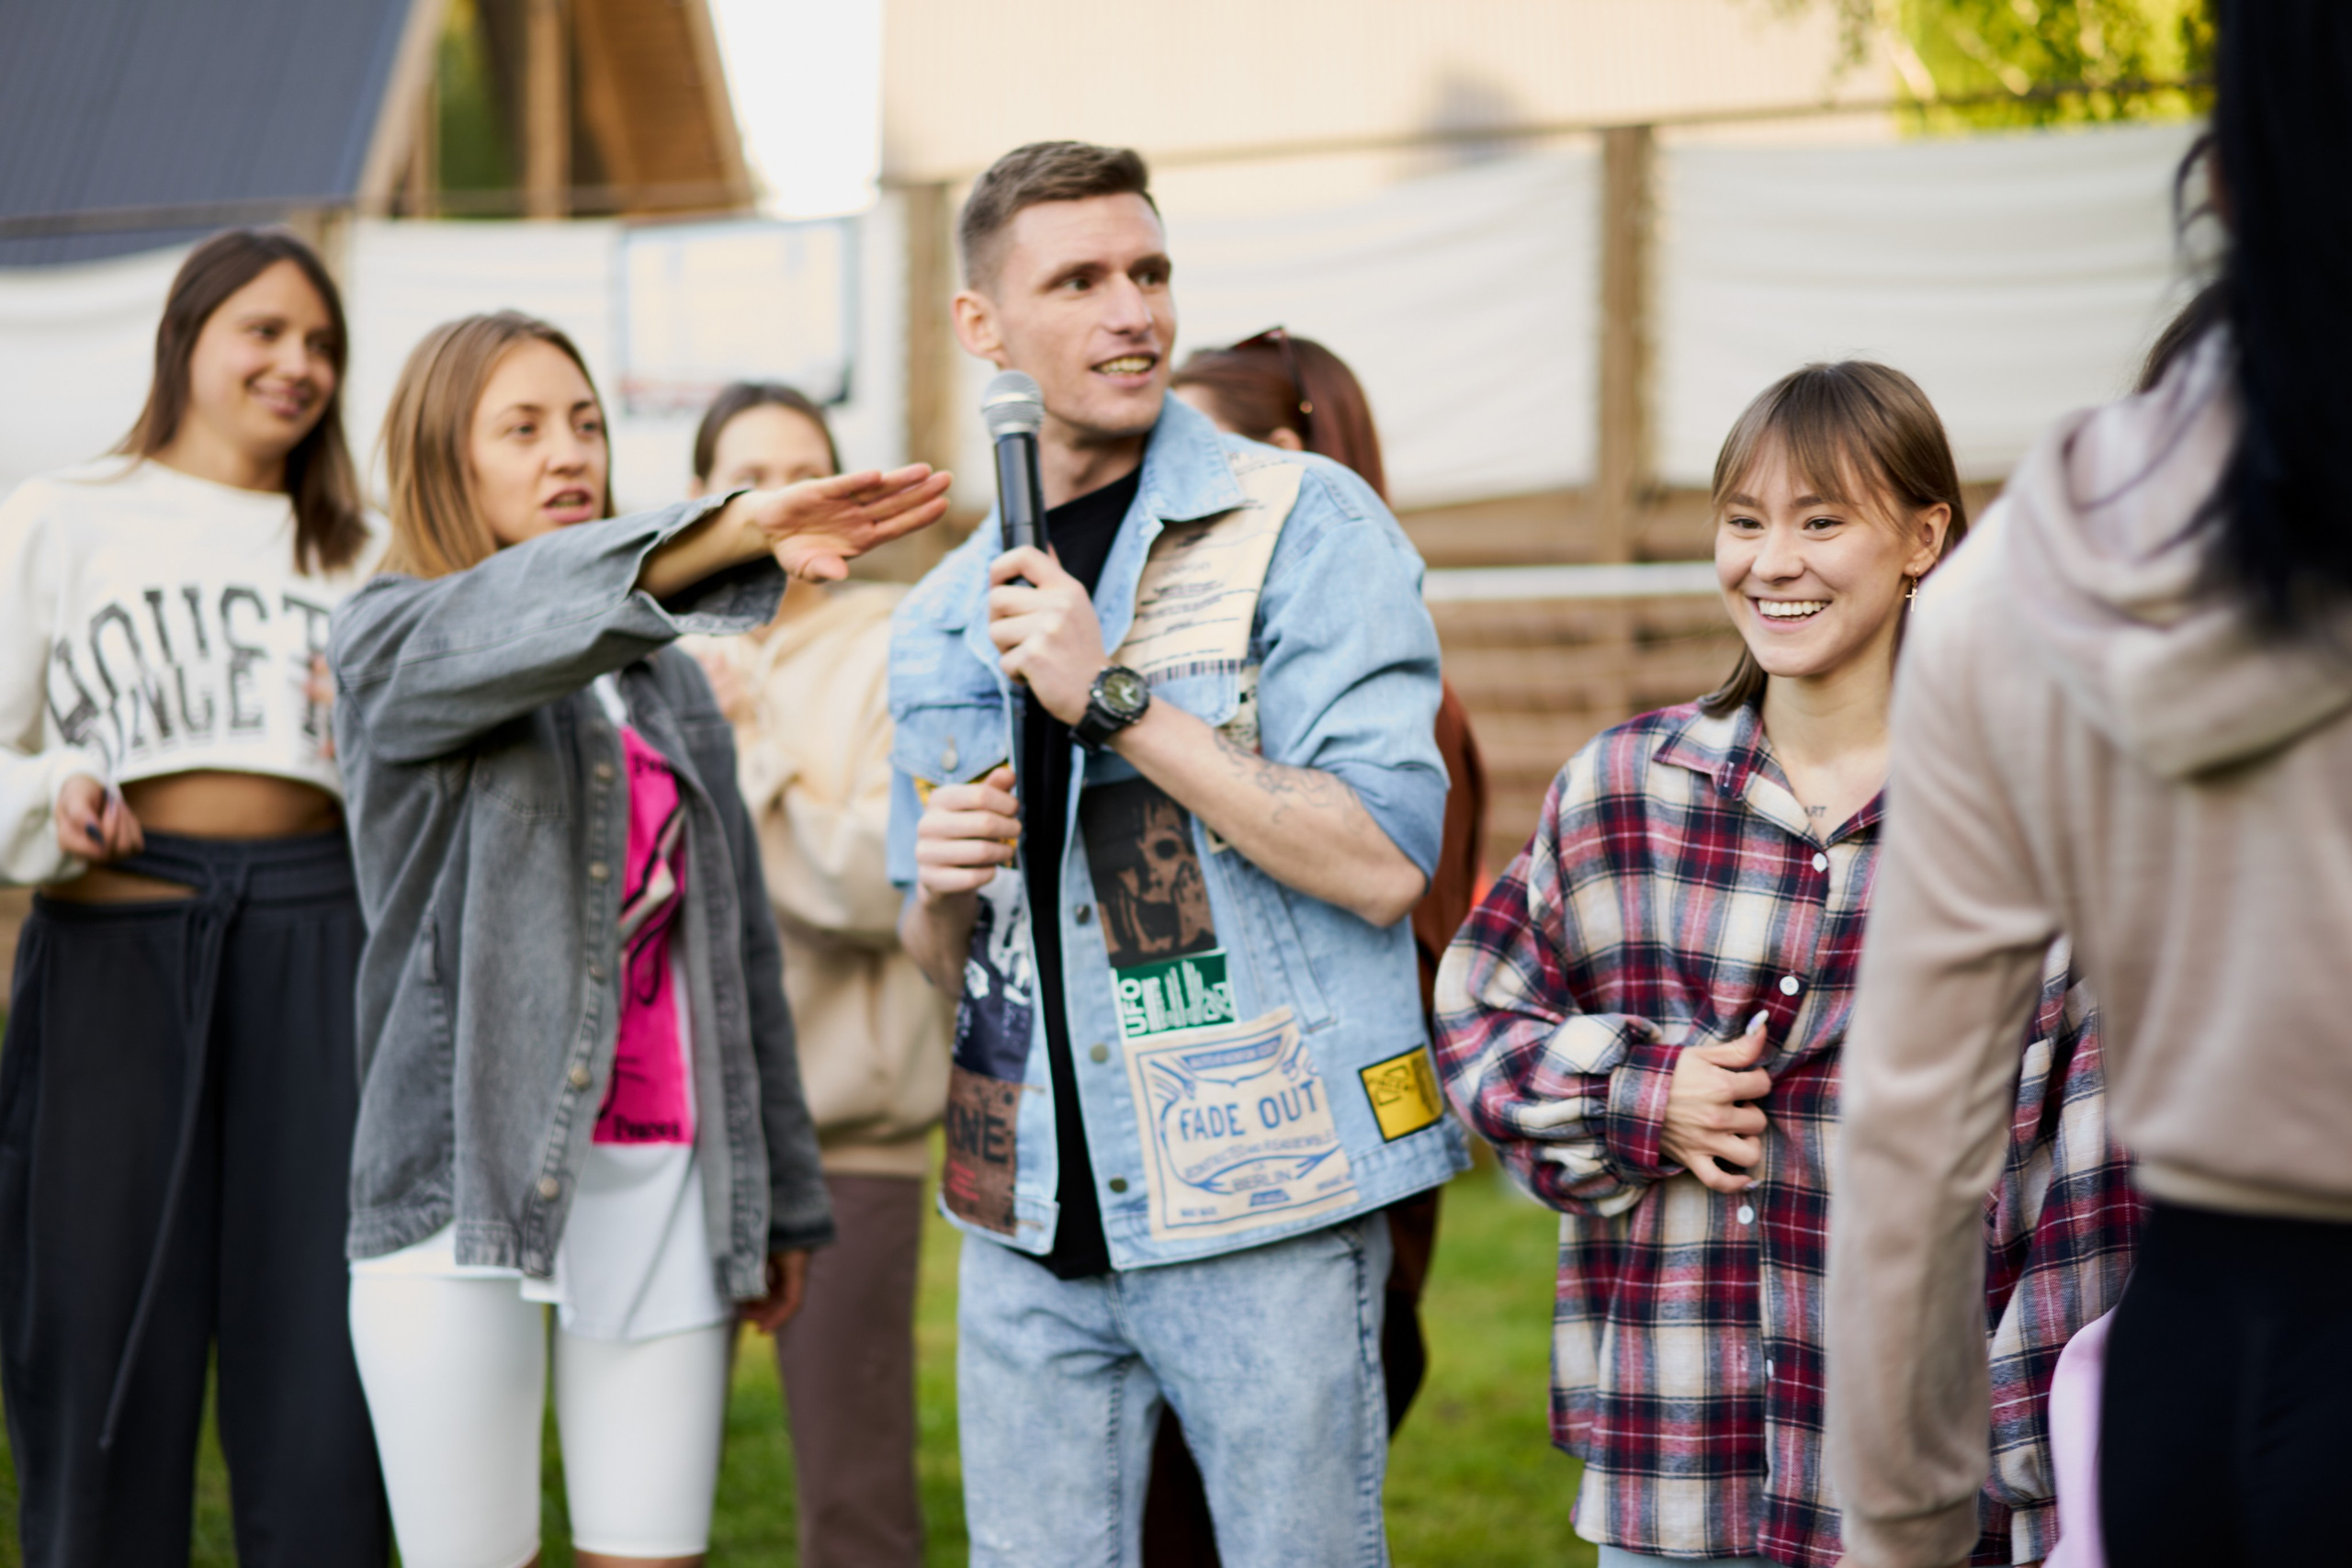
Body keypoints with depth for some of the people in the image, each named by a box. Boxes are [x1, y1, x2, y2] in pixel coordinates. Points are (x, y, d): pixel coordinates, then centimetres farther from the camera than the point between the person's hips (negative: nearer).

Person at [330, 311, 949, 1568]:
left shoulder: (666, 677, 18)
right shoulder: (392, 642, 1)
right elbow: (512, 622, -23)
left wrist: (778, 1195, 16)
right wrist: (734, 533, -40)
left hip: (665, 1182, 4)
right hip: (466, 1178, -4)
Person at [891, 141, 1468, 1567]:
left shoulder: (1304, 527, -5)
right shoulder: (945, 620, 13)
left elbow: (1386, 860, -16)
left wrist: (1114, 700, -19)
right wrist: (942, 893, -2)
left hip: (1262, 1207, -5)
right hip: (1030, 1227, 5)